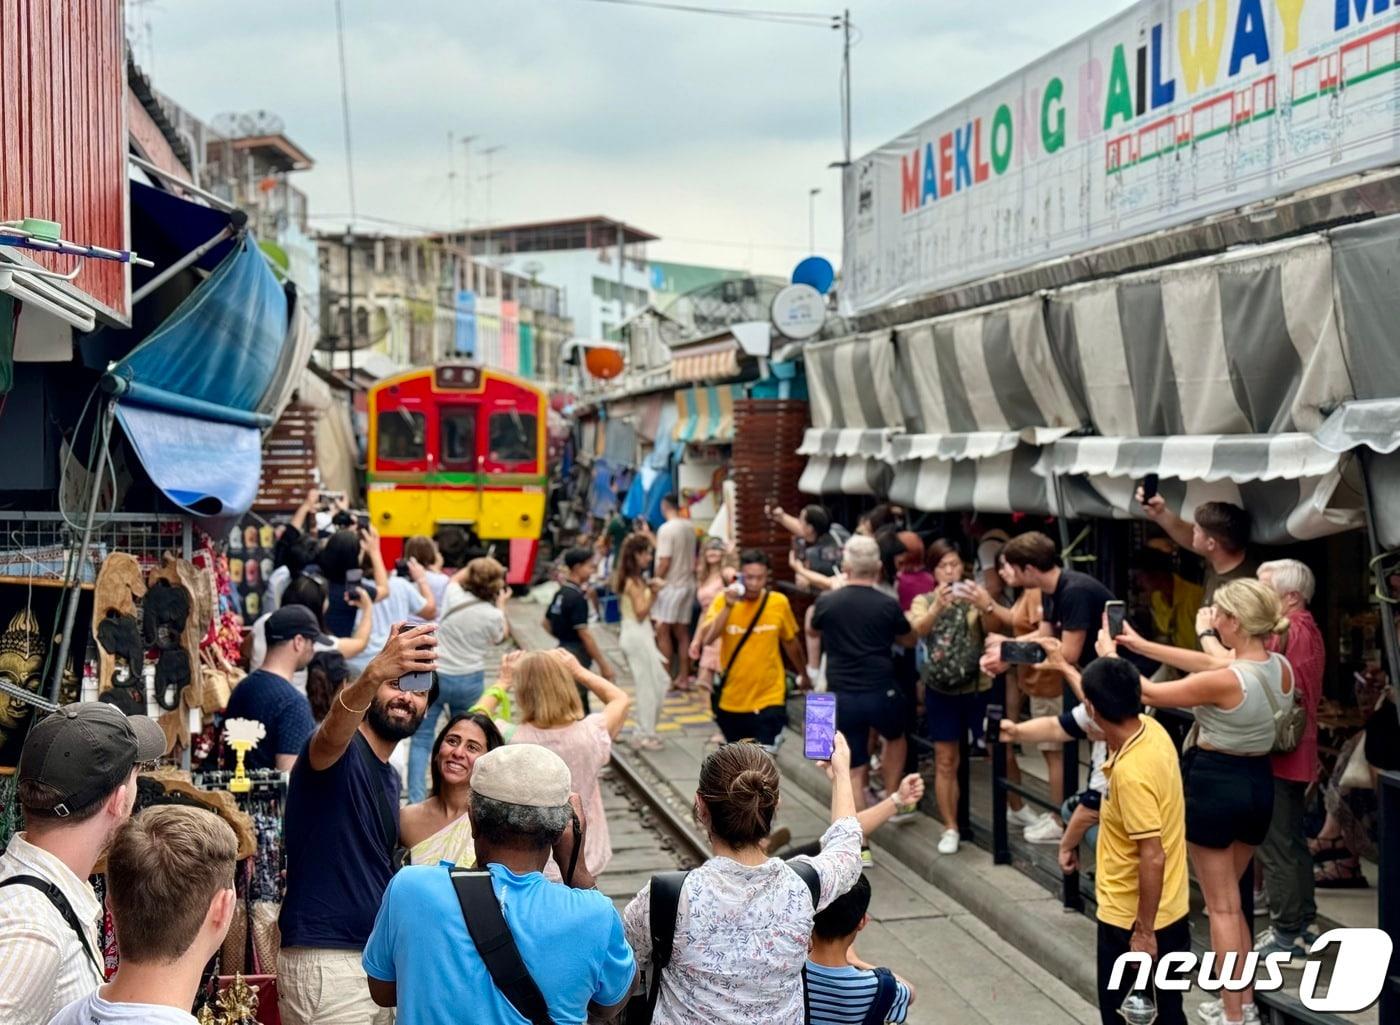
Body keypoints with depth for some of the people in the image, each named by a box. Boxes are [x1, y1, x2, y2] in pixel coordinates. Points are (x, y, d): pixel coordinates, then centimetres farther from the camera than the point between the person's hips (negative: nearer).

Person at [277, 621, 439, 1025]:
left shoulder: (389, 778, 15)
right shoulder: (343, 751, -10)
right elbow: (333, 733, -36)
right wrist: (374, 672, -53)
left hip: (379, 958, 9)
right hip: (326, 963, -9)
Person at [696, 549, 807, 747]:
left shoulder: (779, 603, -8)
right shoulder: (723, 601, -9)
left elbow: (790, 642, 8)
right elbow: (706, 638, -24)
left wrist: (803, 674, 19)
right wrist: (728, 606, -30)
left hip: (768, 697, -2)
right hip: (731, 698, 2)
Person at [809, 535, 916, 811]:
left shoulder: (826, 602, -3)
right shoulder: (888, 605, -6)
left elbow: (814, 633, 20)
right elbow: (910, 641, 13)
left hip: (841, 697, 0)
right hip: (881, 692, 0)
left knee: (853, 770, 7)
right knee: (895, 737, 31)